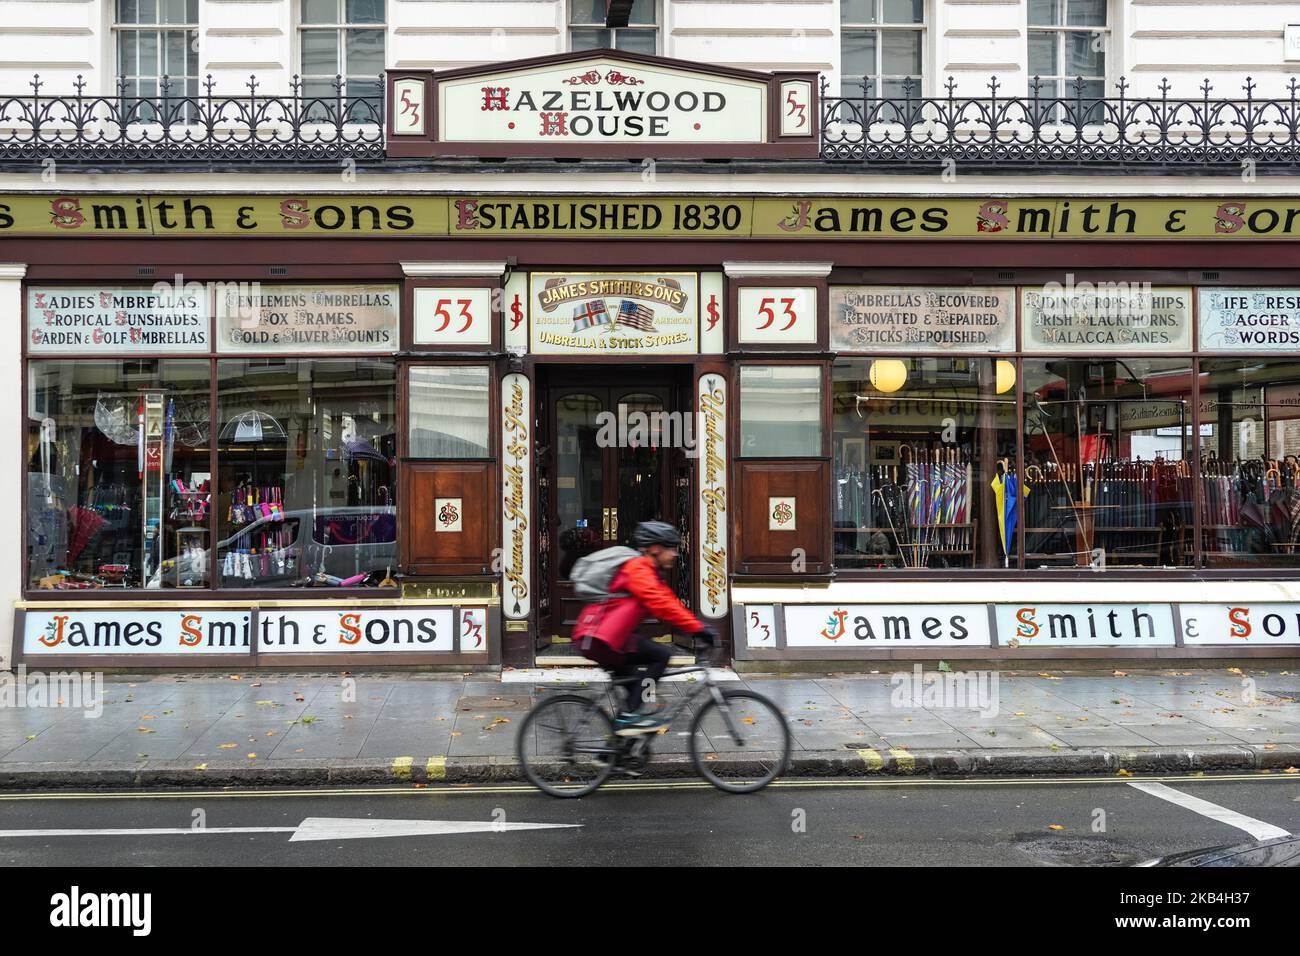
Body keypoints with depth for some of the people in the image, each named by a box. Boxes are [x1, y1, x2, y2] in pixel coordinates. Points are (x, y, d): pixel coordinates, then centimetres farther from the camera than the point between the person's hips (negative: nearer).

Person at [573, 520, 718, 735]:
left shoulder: (649, 574, 21)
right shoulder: (638, 570, -13)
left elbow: (669, 603, 18)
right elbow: (661, 605, -24)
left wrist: (700, 627, 9)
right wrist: (698, 628, -25)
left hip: (594, 639, 11)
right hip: (600, 639, -11)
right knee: (661, 654, -13)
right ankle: (630, 716, -13)